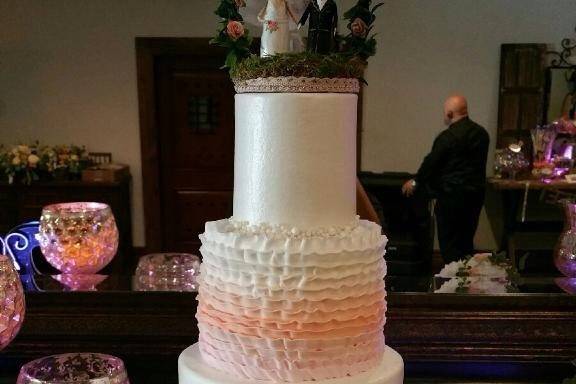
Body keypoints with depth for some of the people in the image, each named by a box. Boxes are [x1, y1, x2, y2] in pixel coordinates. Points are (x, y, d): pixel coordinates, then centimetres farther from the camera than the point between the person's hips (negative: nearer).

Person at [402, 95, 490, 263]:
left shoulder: (448, 136, -17)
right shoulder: (482, 133, 7)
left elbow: (431, 163, -10)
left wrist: (416, 182, 6)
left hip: (452, 194, -8)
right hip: (476, 193, 8)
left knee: (449, 242, 2)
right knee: (466, 241, 17)